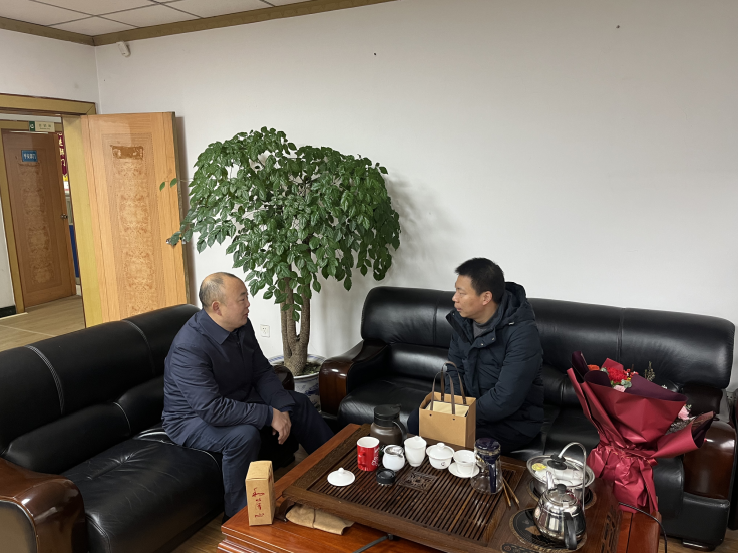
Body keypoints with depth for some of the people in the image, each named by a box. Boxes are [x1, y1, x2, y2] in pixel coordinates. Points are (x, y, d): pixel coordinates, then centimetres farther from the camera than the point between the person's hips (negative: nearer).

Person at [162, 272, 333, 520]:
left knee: (298, 403, 6)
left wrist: (282, 408, -15)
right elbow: (212, 409, -38)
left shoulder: (241, 326, -8)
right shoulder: (189, 348, -33)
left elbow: (263, 372, 0)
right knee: (244, 435, -37)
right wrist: (269, 415, -34)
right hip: (193, 417, -8)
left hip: (236, 400, 8)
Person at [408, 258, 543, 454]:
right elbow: (454, 369, 6)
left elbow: (506, 399, -29)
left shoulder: (521, 333, -27)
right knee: (416, 422, -7)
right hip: (470, 402, 7)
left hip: (514, 418, -6)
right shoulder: (462, 319, -4)